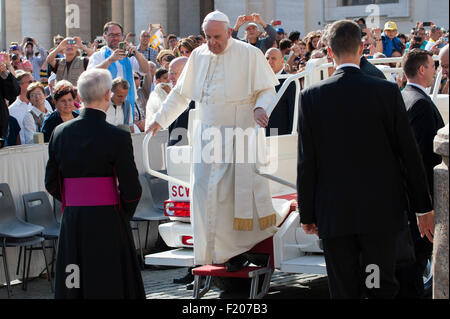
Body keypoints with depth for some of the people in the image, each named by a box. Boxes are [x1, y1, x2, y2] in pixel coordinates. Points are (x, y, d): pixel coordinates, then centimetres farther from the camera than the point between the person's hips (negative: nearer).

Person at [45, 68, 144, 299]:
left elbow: (51, 183, 8)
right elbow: (132, 190, -8)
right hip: (108, 222, -4)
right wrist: (123, 216, 9)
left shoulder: (60, 133, 3)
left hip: (71, 222, 4)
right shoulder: (118, 137, -10)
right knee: (108, 286, 1)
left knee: (73, 286, 10)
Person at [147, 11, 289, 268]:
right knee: (205, 192, 1)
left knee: (237, 191, -7)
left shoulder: (249, 54, -5)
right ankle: (209, 255, 7)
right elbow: (181, 94, 18)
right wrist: (160, 120, 15)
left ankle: (235, 252, 1)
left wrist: (260, 108, -24)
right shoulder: (198, 56, 9)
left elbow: (267, 89, -4)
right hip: (208, 137, 5)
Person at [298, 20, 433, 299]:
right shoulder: (387, 91, -5)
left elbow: (306, 161, -2)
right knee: (382, 289, 6)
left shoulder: (312, 97, -4)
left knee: (344, 291, 7)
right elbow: (409, 153, -1)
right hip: (382, 212, 0)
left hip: (334, 215, 0)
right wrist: (423, 207, 7)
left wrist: (307, 213, 7)